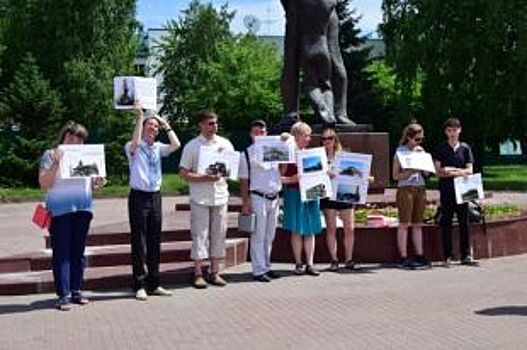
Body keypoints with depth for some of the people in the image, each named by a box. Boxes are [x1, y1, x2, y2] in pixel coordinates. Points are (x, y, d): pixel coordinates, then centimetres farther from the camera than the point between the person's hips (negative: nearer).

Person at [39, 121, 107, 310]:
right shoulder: (51, 154, 1)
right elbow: (44, 184, -7)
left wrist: (97, 182, 0)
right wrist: (56, 163, -17)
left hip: (82, 209, 5)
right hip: (60, 210, -5)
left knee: (78, 252, 8)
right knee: (61, 253, -4)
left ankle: (76, 291, 15)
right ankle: (63, 295, -2)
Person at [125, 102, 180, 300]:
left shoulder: (158, 148, 11)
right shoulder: (133, 148, -2)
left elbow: (176, 145, -4)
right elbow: (135, 142, -25)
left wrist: (166, 125, 2)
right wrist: (139, 117, -22)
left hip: (155, 197, 5)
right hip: (139, 196, -5)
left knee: (155, 242, 10)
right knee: (139, 242, -1)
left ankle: (154, 284, 18)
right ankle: (140, 286, 6)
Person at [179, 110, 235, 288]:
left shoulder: (226, 144, 10)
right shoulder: (192, 146, 0)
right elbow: (183, 173, -3)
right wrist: (204, 178, -15)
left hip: (220, 195, 3)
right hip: (200, 197, -3)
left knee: (218, 234, 6)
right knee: (200, 235, -2)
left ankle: (214, 272, 14)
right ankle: (198, 274, 4)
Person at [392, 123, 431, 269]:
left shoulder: (421, 150, 14)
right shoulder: (400, 151, -2)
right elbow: (395, 175, -6)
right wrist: (411, 171, -19)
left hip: (420, 189, 5)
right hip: (405, 189, -5)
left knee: (417, 224, 7)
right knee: (404, 224, -4)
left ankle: (419, 255, 10)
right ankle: (403, 257, -3)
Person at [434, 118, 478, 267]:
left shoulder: (465, 148, 8)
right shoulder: (440, 149, 4)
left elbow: (469, 171, 3)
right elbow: (438, 172, -3)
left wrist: (452, 170, -10)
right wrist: (459, 172, -12)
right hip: (446, 190, -1)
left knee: (464, 222, 3)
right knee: (446, 223, 0)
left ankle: (466, 255, 8)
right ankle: (448, 256, 5)